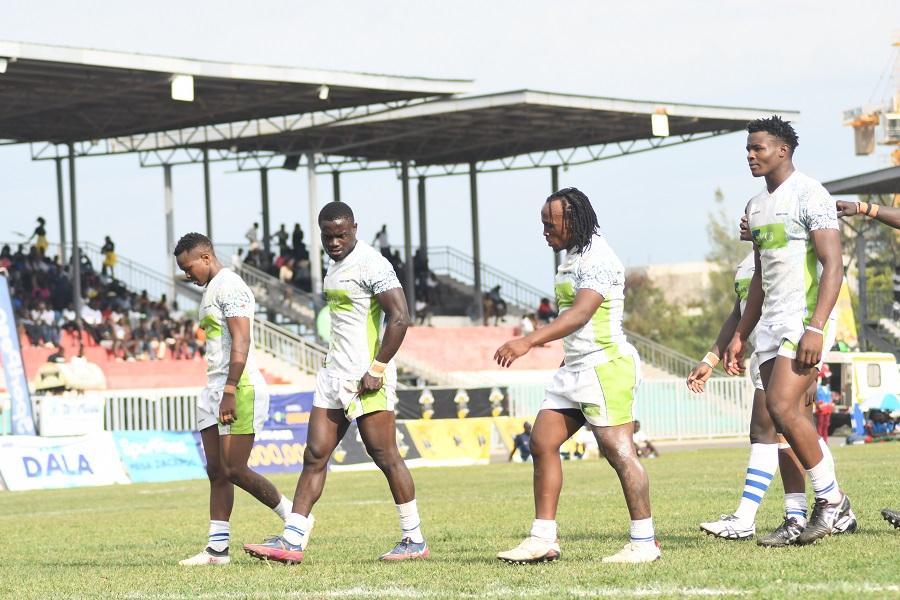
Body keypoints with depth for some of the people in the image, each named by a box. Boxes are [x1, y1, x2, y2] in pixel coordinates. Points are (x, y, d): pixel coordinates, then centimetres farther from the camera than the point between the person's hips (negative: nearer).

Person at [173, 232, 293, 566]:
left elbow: (241, 341, -20)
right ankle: (217, 548, 4)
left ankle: (295, 518, 5)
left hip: (239, 388, -10)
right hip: (214, 389, 10)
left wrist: (229, 392, -25)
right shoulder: (210, 290, 21)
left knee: (235, 470, -10)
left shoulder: (229, 287, -11)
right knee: (216, 471, 4)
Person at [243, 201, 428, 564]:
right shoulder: (334, 264, 16)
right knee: (315, 456, 3)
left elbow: (399, 317, -19)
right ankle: (292, 541, 2)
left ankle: (414, 541, 5)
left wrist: (377, 370, -20)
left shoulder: (370, 264, -13)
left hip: (366, 377, -9)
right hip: (335, 373, 9)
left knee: (385, 456, -4)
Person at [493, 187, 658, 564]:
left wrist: (528, 342, -36)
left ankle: (644, 542, -6)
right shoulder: (572, 256, 16)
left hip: (605, 366, -10)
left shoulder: (597, 260, -16)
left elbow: (581, 314, -28)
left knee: (619, 451, -10)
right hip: (575, 369, 10)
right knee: (542, 443, 5)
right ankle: (543, 539, 7)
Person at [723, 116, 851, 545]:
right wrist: (740, 336, 20)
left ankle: (831, 499, -7)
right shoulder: (757, 206, 17)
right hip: (771, 322, 9)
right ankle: (833, 511, 9)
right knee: (782, 419, 3)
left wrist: (816, 328, -25)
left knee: (782, 408, -20)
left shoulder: (809, 196, -9)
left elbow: (833, 265, -16)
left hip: (805, 317, -9)